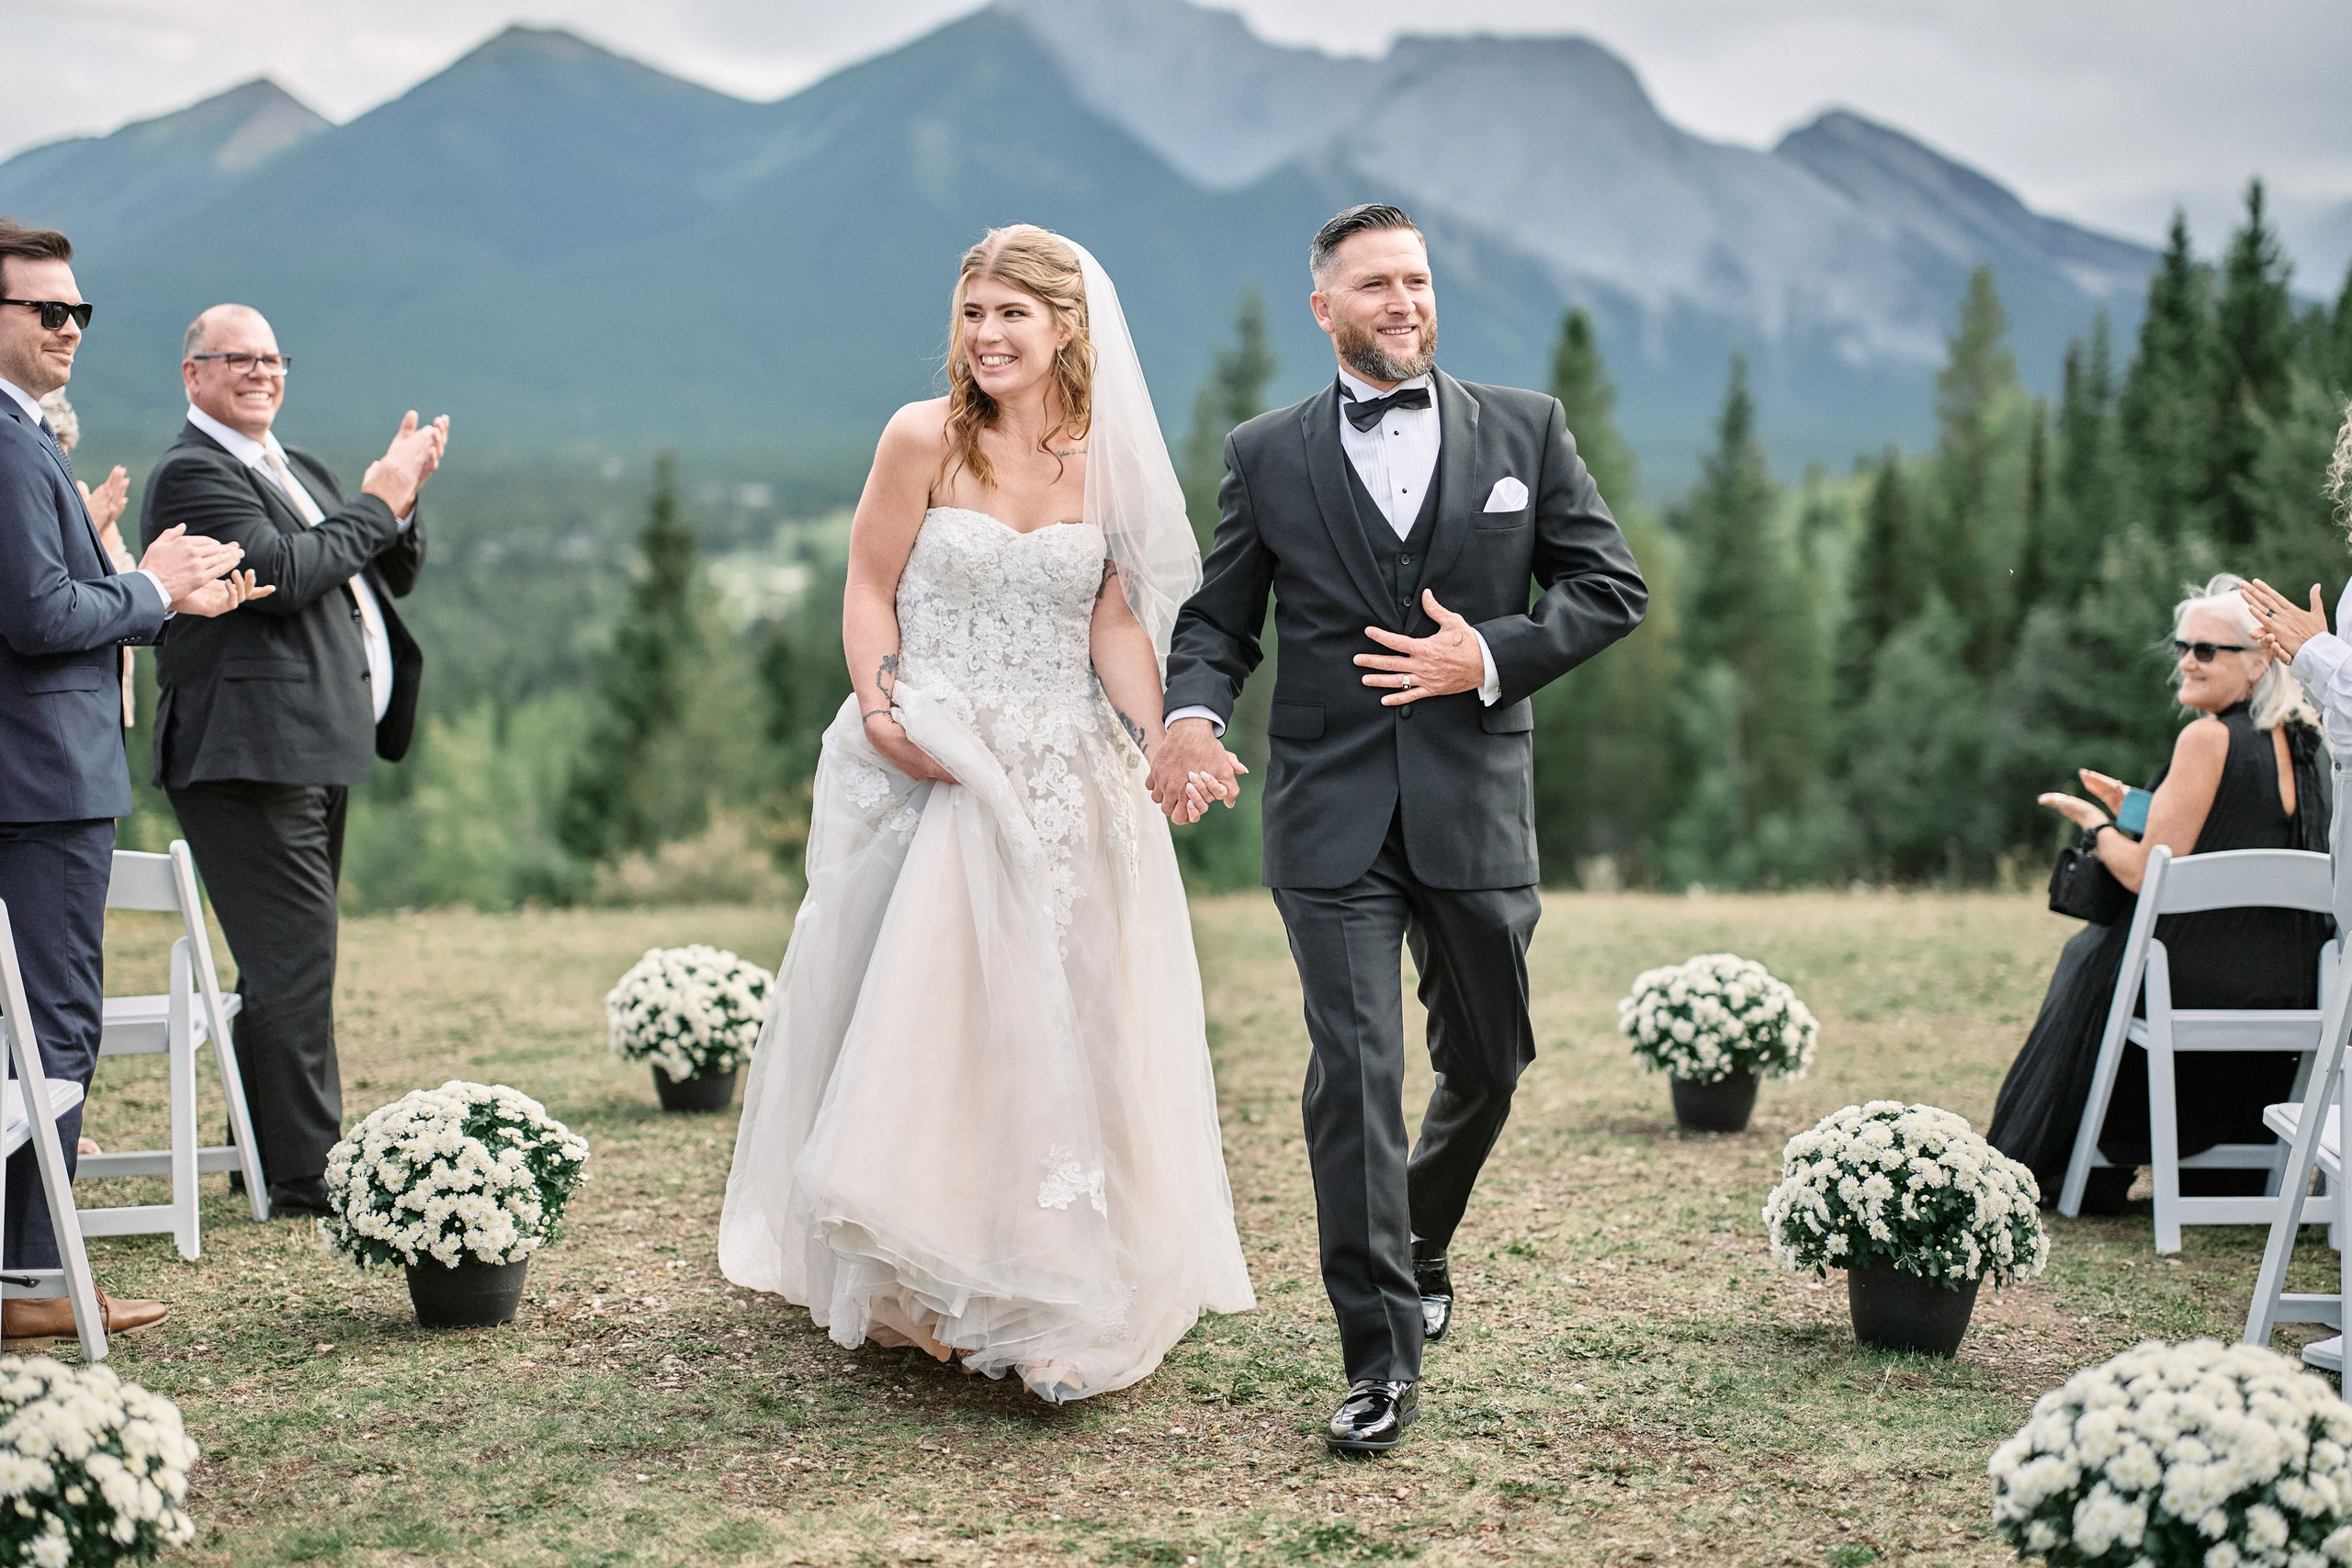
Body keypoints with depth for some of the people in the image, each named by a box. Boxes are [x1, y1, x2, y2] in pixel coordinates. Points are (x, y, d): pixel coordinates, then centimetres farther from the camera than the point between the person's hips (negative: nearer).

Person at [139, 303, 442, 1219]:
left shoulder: (298, 471, 21)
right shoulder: (192, 473, -9)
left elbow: (392, 576, 20)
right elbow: (283, 573, -21)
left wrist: (399, 501, 1)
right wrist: (379, 501, -11)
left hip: (318, 751, 10)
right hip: (251, 756, -10)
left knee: (288, 963, 14)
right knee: (292, 964, -9)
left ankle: (268, 1160, 23)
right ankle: (309, 1178, -5)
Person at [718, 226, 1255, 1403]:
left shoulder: (1108, 458, 4)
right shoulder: (925, 440, -4)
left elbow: (1116, 624, 4)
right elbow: (869, 589, -2)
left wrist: (1161, 741, -10)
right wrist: (883, 712, -16)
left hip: (1064, 778, 2)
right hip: (934, 767, -2)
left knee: (1061, 1026, 3)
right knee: (919, 1019, -1)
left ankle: (1056, 1288, 14)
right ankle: (921, 1283, 11)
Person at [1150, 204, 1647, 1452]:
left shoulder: (1525, 429, 7)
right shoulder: (1266, 456, 7)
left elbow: (1611, 587, 6)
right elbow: (1219, 618, 9)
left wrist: (1491, 657, -9)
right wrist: (1192, 709, -13)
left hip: (1476, 808, 2)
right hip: (1332, 813, -1)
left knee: (1487, 1062, 14)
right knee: (1354, 1069, -9)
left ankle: (1418, 1247, 43)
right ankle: (1381, 1356, -3)